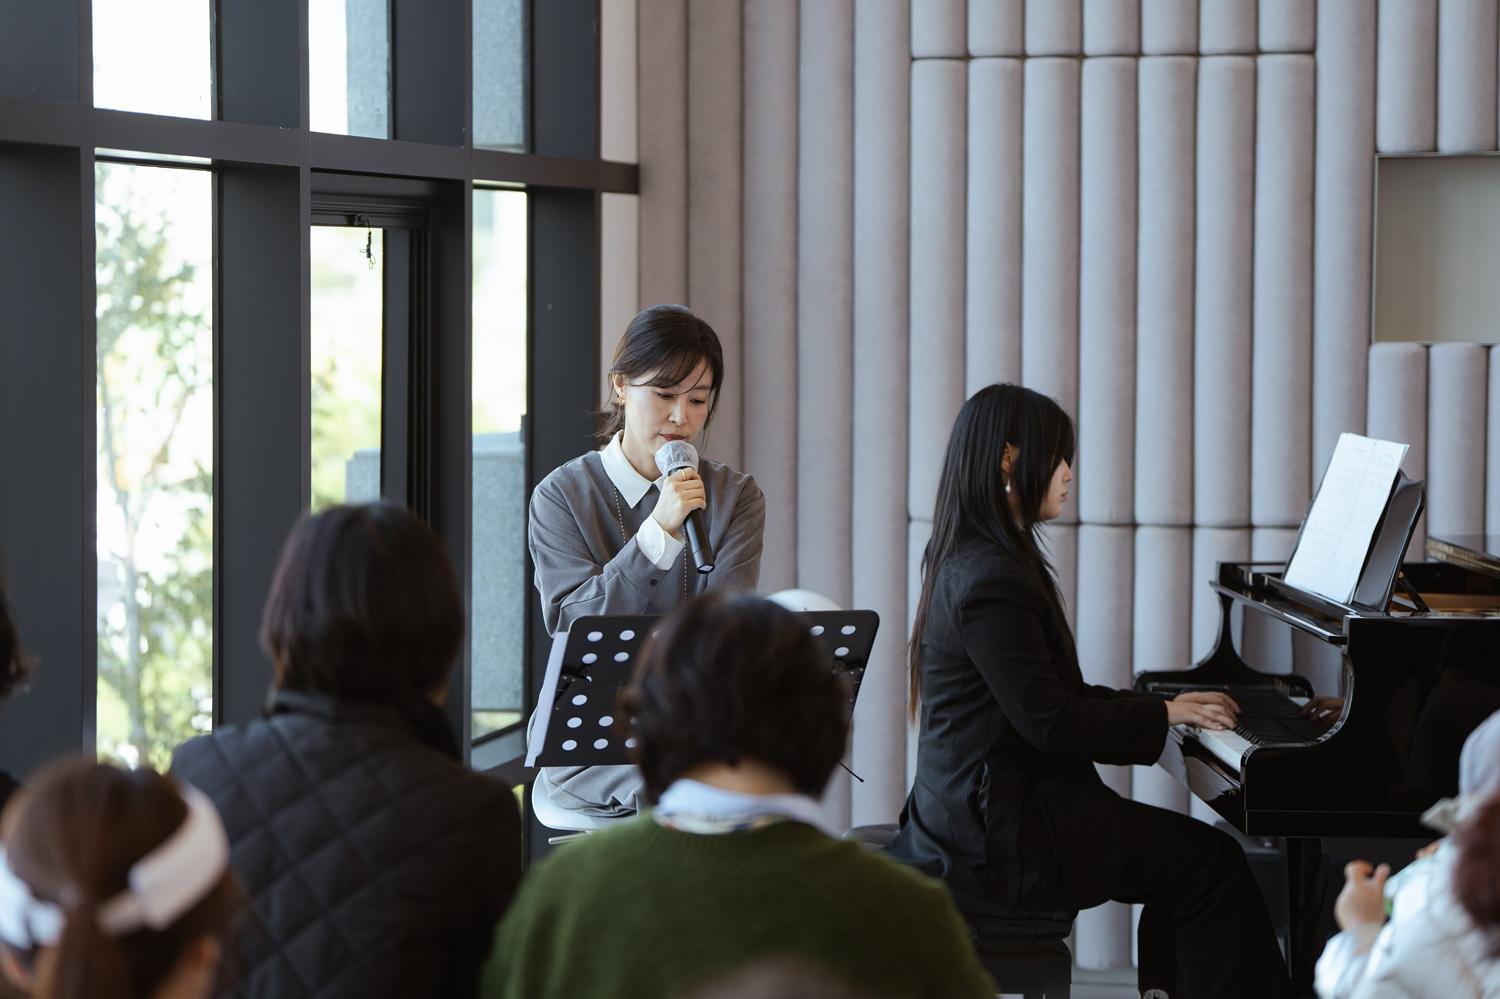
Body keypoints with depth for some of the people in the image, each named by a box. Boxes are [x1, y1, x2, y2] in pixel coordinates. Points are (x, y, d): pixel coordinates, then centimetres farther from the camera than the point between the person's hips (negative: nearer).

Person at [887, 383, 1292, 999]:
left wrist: (1158, 706, 11)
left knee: (1195, 854, 10)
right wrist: (1163, 715, -10)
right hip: (1002, 836, -10)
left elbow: (1052, 695, 18)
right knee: (1213, 864, -8)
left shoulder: (971, 564, 14)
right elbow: (1048, 722, -21)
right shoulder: (991, 580, -19)